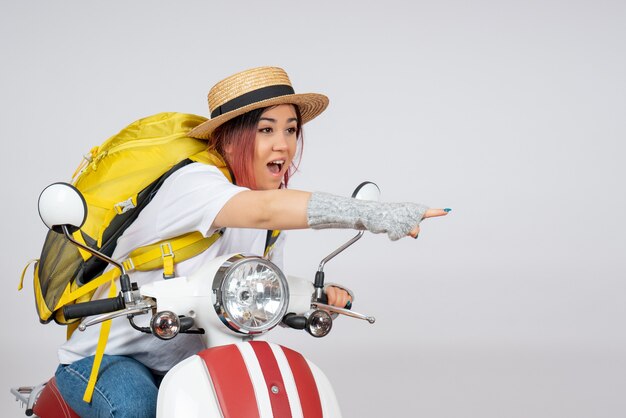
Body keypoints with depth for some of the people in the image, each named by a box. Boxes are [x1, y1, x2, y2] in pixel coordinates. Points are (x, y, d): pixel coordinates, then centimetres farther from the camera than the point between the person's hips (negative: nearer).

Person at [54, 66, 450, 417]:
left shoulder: (274, 219, 3)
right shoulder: (193, 182, -23)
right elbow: (264, 210, -43)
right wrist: (372, 215, -51)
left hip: (185, 365, 7)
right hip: (103, 360, -7)